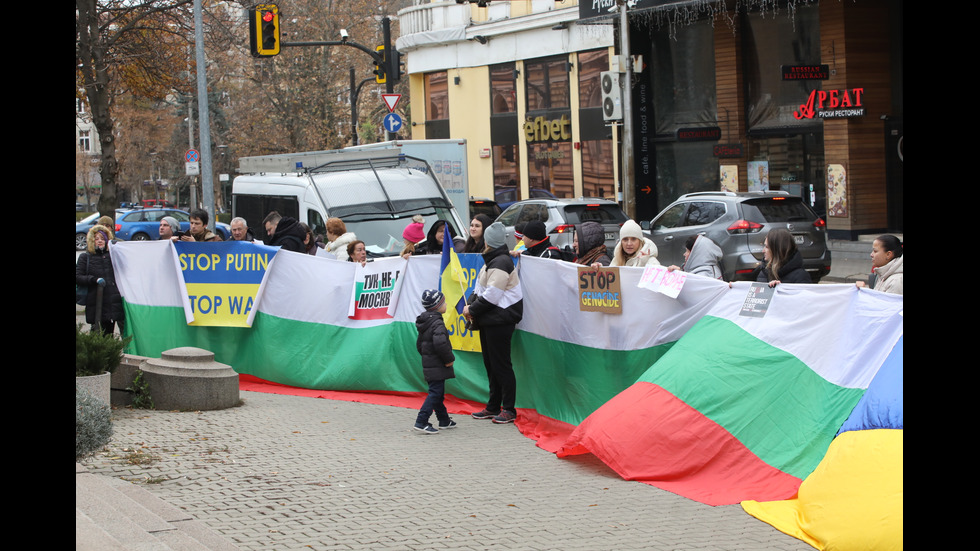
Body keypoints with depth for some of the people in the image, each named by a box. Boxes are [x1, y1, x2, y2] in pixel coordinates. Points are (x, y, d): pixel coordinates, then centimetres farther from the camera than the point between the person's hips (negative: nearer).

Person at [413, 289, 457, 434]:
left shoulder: (425, 323, 13)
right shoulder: (437, 323, -19)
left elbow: (419, 343, 21)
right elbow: (440, 343, -31)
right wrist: (449, 359, -20)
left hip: (428, 363, 10)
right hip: (437, 366, -10)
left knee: (438, 392, 18)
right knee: (435, 392, -9)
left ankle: (444, 421, 29)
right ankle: (421, 421, -15)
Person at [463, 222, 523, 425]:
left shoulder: (501, 263, -16)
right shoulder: (491, 261, 17)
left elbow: (492, 295, -21)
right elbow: (479, 289, 19)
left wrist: (473, 309, -11)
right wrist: (470, 305, 1)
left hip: (500, 320, -10)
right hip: (489, 320, 10)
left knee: (501, 365, -6)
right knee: (490, 364, 14)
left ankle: (509, 409, -1)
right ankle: (493, 407, 21)